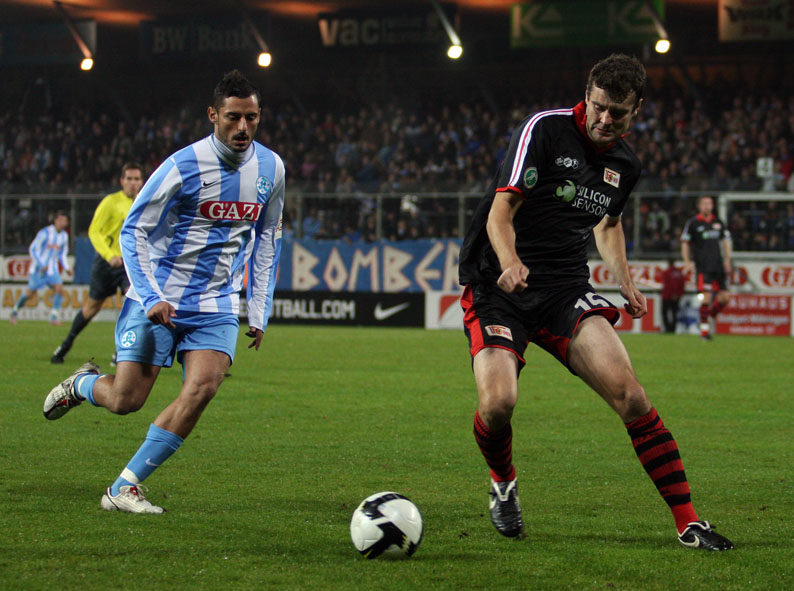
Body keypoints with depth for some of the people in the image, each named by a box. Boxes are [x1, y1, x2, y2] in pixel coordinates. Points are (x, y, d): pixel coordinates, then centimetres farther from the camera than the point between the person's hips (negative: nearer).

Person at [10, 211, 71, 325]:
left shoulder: (64, 236, 5)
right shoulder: (44, 233, -15)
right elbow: (33, 249, -12)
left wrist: (67, 268, 2)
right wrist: (41, 265, -20)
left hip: (52, 269, 5)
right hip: (38, 268, -5)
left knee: (59, 289, -17)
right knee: (31, 293, 2)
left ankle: (54, 316, -12)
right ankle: (16, 309, 27)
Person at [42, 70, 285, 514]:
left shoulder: (270, 168, 2)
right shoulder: (184, 166, -14)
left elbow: (267, 239, 16)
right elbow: (133, 231, -9)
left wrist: (260, 312, 11)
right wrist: (151, 298, -19)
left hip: (216, 306, 4)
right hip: (158, 300, -4)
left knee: (203, 388, -19)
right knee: (126, 401, -7)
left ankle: (124, 488, -10)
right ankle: (83, 384, 32)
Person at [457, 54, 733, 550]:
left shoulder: (626, 164, 10)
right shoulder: (544, 129, -9)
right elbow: (501, 211, -15)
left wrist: (626, 282, 13)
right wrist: (510, 262, -35)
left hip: (566, 290, 4)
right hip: (499, 286, -4)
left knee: (628, 392, -17)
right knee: (498, 402, -24)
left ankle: (689, 523, -11)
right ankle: (503, 483, 12)